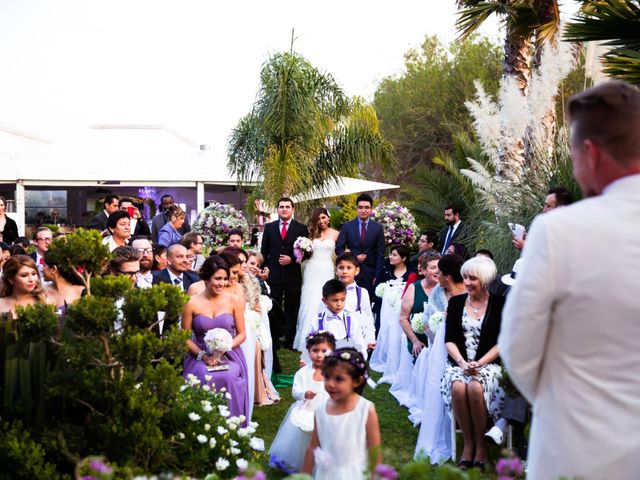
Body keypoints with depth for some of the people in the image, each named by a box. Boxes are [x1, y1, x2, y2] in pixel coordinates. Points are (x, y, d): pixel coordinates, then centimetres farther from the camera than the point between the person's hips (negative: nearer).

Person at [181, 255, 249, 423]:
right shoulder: (192, 304, -2)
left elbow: (241, 334, 6)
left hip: (229, 356, 0)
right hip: (200, 357, 0)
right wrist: (203, 356, -10)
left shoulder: (234, 301, 2)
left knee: (228, 378, -31)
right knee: (205, 379, -32)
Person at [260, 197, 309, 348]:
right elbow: (264, 251, 11)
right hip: (274, 274, 1)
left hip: (293, 275, -1)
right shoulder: (269, 227, 8)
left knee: (292, 310, 5)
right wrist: (265, 268, 2)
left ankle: (290, 341, 13)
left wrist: (292, 259, -12)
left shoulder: (301, 228, 2)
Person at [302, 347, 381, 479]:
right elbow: (313, 447, 4)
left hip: (356, 474, -3)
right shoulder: (320, 409, -8)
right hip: (326, 473, 3)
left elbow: (375, 453, -10)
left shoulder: (366, 410, -18)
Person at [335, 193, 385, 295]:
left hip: (370, 274, 0)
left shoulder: (378, 227, 3)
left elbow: (380, 254, 3)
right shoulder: (347, 226, 3)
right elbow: (339, 249, 4)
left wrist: (377, 276, -3)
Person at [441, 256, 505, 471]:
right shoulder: (456, 302, 12)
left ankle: (480, 444, -14)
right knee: (457, 387, -32)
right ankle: (468, 444, -16)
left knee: (475, 388, -34)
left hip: (488, 363, -2)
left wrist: (479, 363, -13)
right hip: (459, 362, 2)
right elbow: (449, 340, 8)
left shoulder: (498, 304, 4)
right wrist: (462, 362, -10)